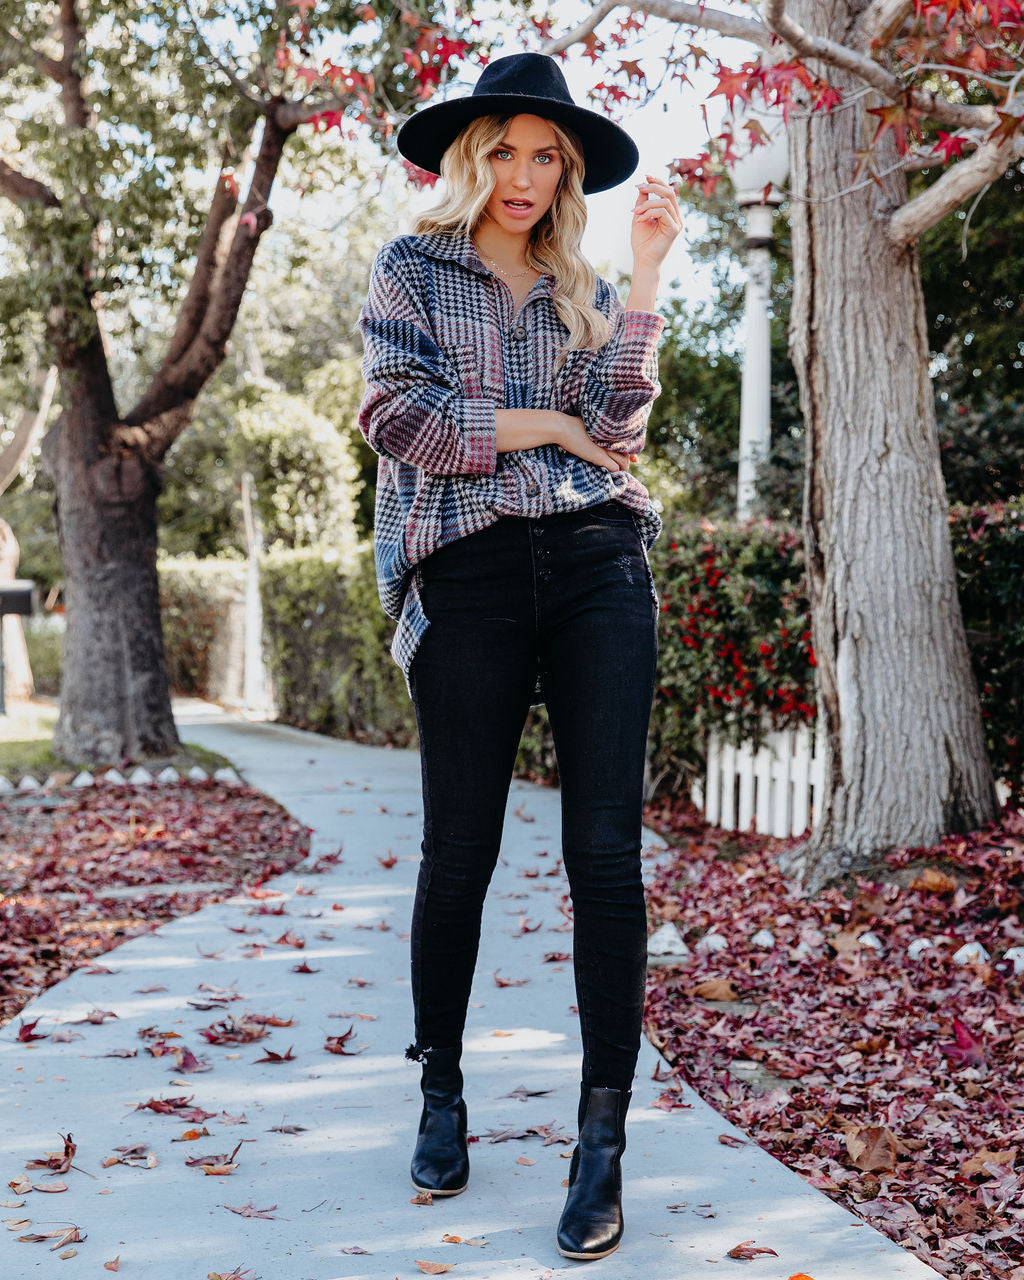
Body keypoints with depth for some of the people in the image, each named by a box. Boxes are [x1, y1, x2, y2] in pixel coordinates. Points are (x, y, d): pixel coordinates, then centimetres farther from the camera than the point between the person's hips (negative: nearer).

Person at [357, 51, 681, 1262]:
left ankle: (603, 1138, -1)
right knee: (459, 848, 3)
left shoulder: (582, 290, 19)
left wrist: (643, 271, -4)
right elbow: (395, 412, -4)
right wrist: (544, 425, -1)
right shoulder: (412, 268, 11)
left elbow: (616, 421, 1)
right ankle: (441, 1089, 24)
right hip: (470, 573, -2)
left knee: (604, 850, -6)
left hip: (597, 564, 2)